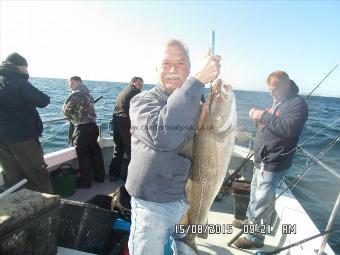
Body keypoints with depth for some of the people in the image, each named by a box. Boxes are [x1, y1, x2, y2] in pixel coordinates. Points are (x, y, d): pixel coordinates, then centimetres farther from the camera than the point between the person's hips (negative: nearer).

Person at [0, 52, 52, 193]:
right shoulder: (18, 82, -12)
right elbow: (44, 101, -18)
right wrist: (32, 98, 2)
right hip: (22, 135, -7)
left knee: (12, 179, 15)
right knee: (38, 176, 2)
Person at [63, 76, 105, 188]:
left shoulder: (75, 94, -8)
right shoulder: (88, 94, 16)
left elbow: (66, 111, -3)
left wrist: (70, 117, 17)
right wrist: (74, 116, 18)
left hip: (82, 128, -8)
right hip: (93, 126, 8)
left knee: (83, 155, 1)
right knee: (95, 151, 15)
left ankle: (85, 182, 10)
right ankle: (100, 176, 27)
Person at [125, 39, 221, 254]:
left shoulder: (197, 104, 3)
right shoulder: (143, 101, -12)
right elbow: (162, 134, -34)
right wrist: (198, 80, -35)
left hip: (189, 200, 5)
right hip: (153, 203, -5)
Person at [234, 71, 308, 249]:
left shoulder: (297, 103, -13)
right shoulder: (278, 102, 15)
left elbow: (289, 128, -28)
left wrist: (264, 116, -25)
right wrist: (258, 116, 2)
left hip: (274, 164, -9)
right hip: (262, 160, 9)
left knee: (262, 200, 0)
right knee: (255, 192, 23)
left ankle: (255, 237, 16)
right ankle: (250, 220, 43)